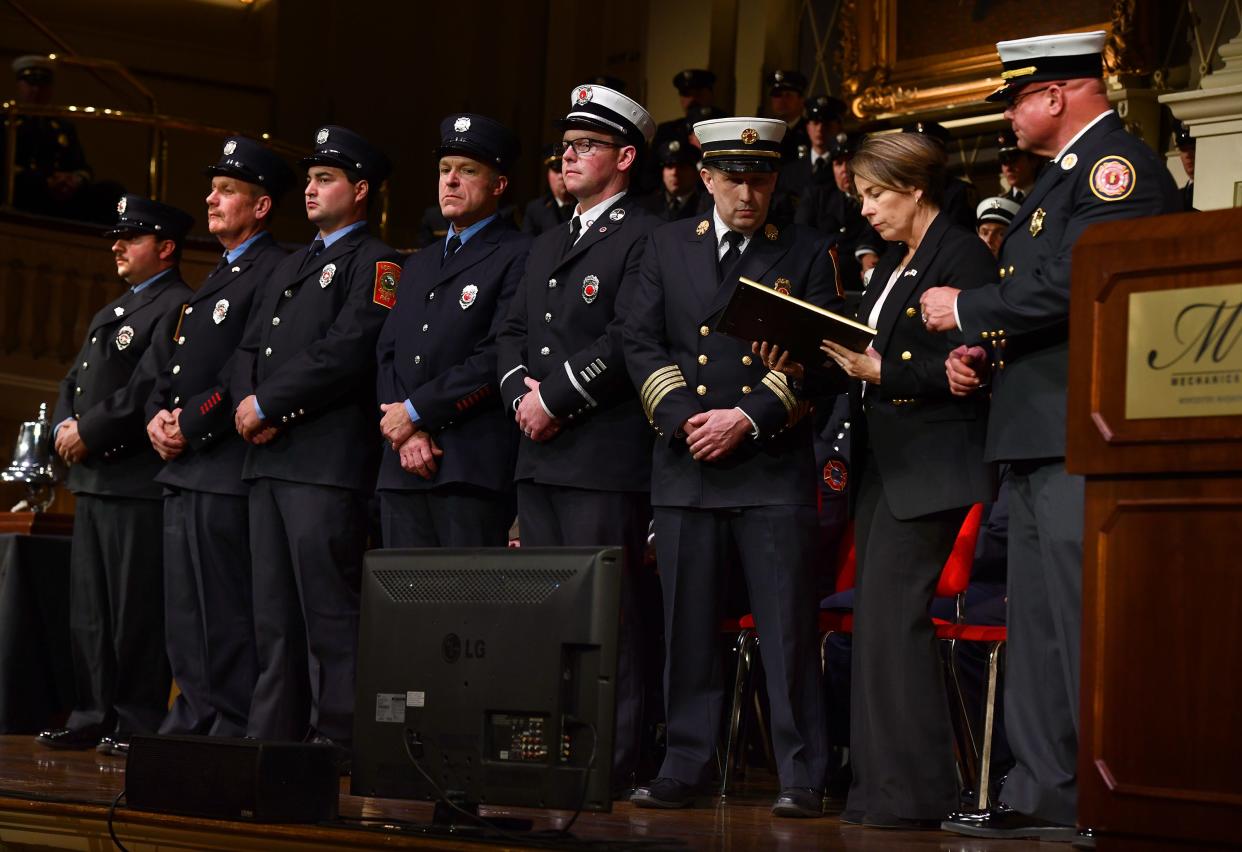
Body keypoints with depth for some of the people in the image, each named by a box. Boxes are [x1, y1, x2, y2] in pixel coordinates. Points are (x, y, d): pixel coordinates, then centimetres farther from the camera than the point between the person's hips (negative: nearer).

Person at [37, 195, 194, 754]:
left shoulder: (178, 307, -7)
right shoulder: (110, 313, 23)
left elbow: (151, 387, -18)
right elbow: (74, 381, 23)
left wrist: (89, 431, -15)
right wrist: (64, 426, 3)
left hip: (139, 480, -10)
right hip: (92, 478, 10)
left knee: (137, 610, -6)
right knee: (88, 608, 11)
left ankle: (138, 723, -2)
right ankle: (93, 717, 16)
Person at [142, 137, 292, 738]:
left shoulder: (275, 272, -8)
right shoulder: (214, 279, 23)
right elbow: (168, 359, 22)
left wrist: (191, 424, -15)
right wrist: (157, 414, 4)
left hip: (227, 467, -10)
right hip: (181, 466, 10)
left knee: (226, 609, -9)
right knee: (183, 607, 11)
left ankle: (235, 727, -5)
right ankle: (194, 717, 18)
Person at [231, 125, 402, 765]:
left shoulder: (376, 264, -2)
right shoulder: (290, 268, 26)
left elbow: (345, 353, -15)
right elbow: (251, 347, 19)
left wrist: (269, 405, -12)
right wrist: (249, 404, -1)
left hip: (328, 462, -9)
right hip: (269, 459, 9)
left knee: (328, 607, -9)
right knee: (274, 609, 9)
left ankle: (338, 738, -7)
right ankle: (273, 733, 13)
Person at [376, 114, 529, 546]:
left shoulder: (518, 256, -2)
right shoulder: (418, 265, 23)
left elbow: (499, 356, -13)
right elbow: (387, 353, 16)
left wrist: (417, 411, -10)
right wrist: (407, 434, -2)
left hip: (475, 467, -7)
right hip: (403, 467, 7)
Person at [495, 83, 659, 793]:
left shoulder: (645, 238, -5)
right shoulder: (548, 246, 23)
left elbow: (627, 339, -15)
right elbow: (513, 332, 21)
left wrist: (555, 396, -14)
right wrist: (522, 389, 1)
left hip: (606, 455, -8)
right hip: (540, 454, 9)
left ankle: (613, 760, -5)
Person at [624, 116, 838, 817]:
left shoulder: (808, 254, 6)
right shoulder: (668, 246, 13)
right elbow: (643, 344, 7)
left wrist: (747, 418, -12)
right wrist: (683, 418, -7)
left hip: (774, 464, -2)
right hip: (685, 464, 3)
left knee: (788, 624, -5)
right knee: (688, 623, 5)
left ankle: (802, 778, 0)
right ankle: (685, 767, 13)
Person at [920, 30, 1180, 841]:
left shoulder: (1120, 165, -11)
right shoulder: (1063, 173, 22)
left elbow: (1071, 286, -22)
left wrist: (966, 310, -11)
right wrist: (982, 351, 9)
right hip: (1036, 439, 11)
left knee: (1088, 625, -10)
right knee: (1037, 625, 11)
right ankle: (1047, 796, 17)